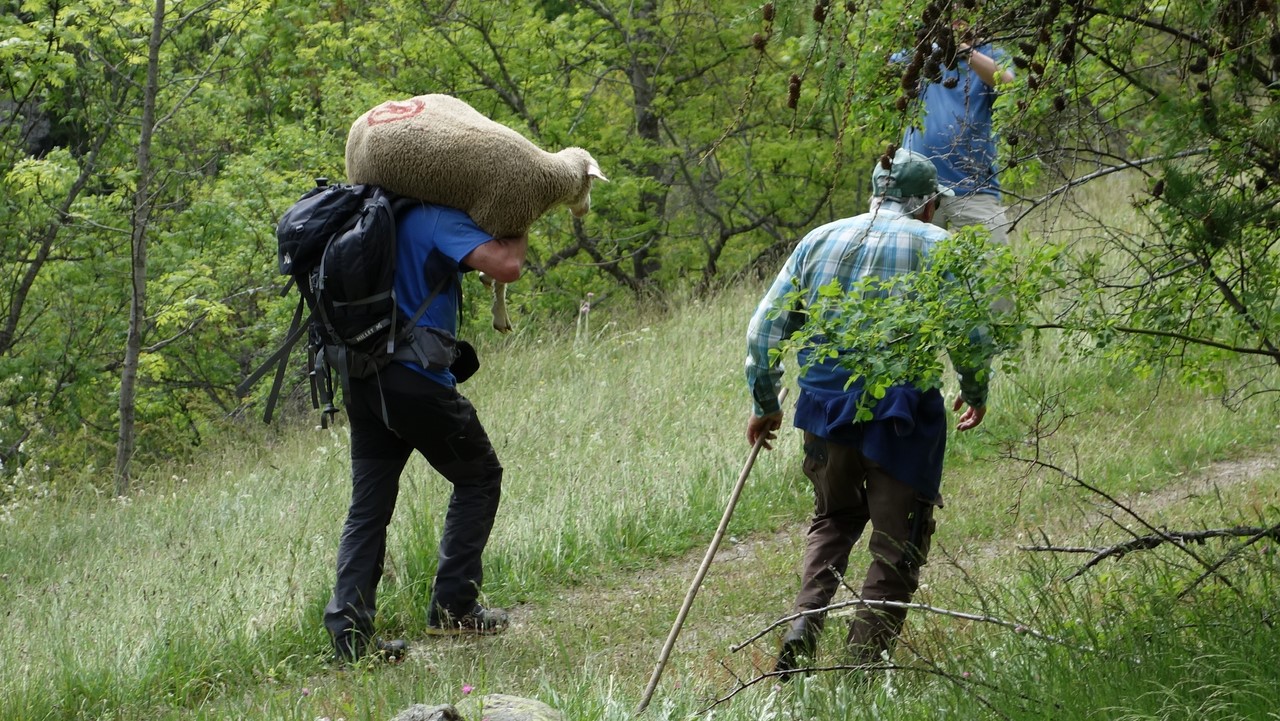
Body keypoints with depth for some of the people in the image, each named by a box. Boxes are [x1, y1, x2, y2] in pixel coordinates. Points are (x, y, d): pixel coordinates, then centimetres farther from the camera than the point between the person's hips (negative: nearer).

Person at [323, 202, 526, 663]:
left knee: (369, 503, 8)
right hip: (414, 378, -7)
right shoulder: (439, 220, -11)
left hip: (362, 378, 7)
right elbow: (506, 266, -22)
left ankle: (349, 630, 0)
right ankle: (452, 606, 8)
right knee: (478, 476, 12)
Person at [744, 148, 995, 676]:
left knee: (833, 520, 24)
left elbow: (766, 325, 11)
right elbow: (970, 333, -2)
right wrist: (975, 392, 16)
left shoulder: (819, 240, 12)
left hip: (825, 407, 4)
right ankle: (862, 664, 0)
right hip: (901, 415, -4)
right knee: (897, 544, 6)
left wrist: (764, 404, 20)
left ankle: (804, 624, 4)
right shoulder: (937, 246, 3)